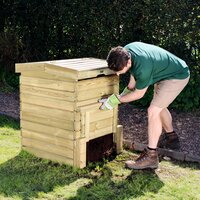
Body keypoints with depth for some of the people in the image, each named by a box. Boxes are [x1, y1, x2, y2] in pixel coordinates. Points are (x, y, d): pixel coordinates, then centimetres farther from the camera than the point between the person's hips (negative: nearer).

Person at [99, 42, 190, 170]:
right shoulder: (125, 52, -15)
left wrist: (116, 99, -17)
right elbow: (134, 73, 6)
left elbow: (139, 94, -22)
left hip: (178, 77, -10)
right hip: (165, 73, 10)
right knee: (159, 106, 23)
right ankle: (171, 138, 44)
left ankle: (151, 156, -13)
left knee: (153, 110, -16)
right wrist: (128, 89, 6)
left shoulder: (143, 67, -39)